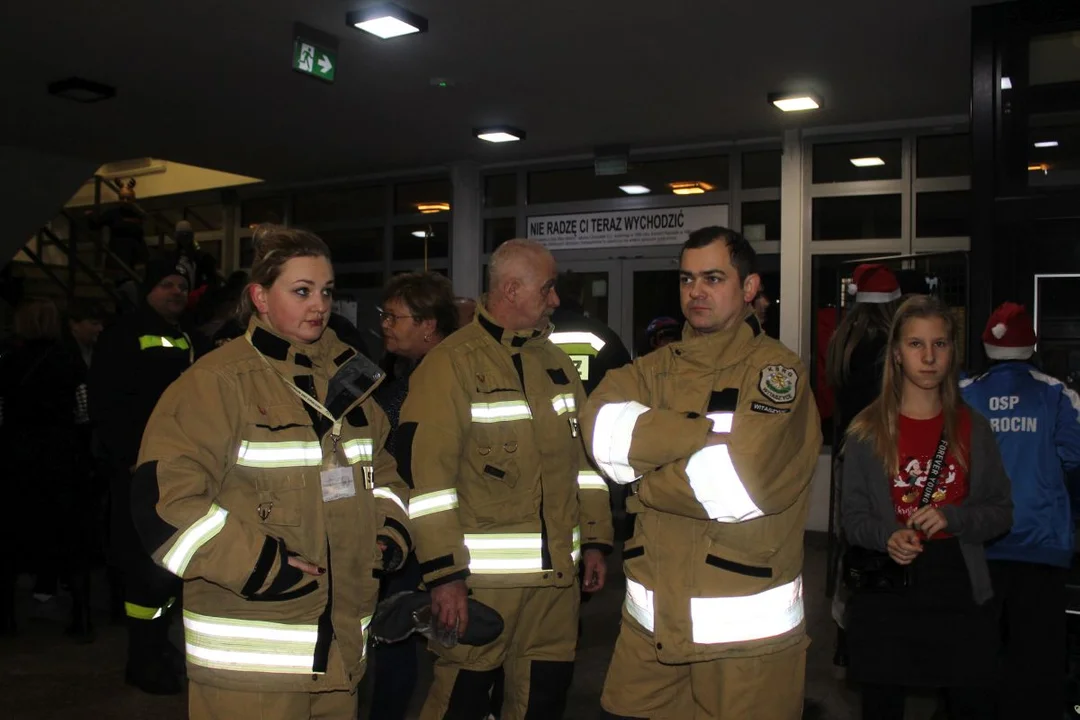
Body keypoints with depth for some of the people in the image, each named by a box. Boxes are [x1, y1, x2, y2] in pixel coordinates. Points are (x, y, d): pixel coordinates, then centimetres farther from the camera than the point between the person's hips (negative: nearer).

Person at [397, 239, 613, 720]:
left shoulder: (556, 362, 13)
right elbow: (426, 472, -15)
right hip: (480, 575, -6)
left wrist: (595, 540, 13)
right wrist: (444, 573, -17)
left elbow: (584, 454, 16)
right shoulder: (451, 364, -10)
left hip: (556, 573, 6)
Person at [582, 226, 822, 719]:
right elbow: (603, 433, -11)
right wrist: (713, 431, -17)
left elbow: (739, 485, -22)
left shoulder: (775, 369, -7)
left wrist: (643, 477, -7)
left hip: (747, 624, -4)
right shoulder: (655, 367, 9)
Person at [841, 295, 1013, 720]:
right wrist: (887, 537, -20)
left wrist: (951, 517, -14)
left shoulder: (973, 429, 4)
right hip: (885, 594, -1)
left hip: (961, 593, 1)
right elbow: (852, 517, 0)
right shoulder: (867, 431, -1)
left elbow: (1001, 512, 5)